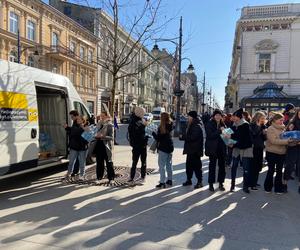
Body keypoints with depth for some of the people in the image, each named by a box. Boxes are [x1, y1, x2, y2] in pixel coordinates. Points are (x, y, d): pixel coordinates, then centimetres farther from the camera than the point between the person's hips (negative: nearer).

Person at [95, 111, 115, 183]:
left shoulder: (110, 125, -7)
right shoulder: (99, 124, 11)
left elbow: (111, 137, -13)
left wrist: (102, 136, -25)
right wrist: (95, 136, 0)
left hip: (106, 146, -5)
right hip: (99, 145, 6)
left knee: (109, 162, 3)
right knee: (99, 162, 10)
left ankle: (111, 178, 12)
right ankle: (99, 177, 20)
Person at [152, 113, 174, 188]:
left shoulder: (161, 127, -18)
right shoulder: (170, 126, 4)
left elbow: (158, 138, -15)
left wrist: (153, 133, 1)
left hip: (163, 148, -8)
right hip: (170, 147, 8)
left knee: (162, 165, -1)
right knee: (169, 164, 17)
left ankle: (162, 182, 1)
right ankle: (170, 180, 25)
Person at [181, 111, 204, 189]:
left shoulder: (197, 126, -16)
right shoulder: (191, 125, 15)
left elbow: (192, 137, -23)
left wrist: (183, 136, -12)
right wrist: (184, 136, 2)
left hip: (195, 150, -10)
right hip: (190, 149, 10)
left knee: (196, 166, -3)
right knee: (189, 165, 14)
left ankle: (199, 182, 7)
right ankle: (189, 180, 25)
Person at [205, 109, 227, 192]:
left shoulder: (223, 124, 9)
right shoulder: (209, 124, -5)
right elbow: (210, 135, -16)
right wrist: (219, 131, -21)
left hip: (221, 148, 4)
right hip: (213, 148, -4)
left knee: (222, 165, 8)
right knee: (212, 165, 2)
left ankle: (221, 183, 20)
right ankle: (211, 183, 11)